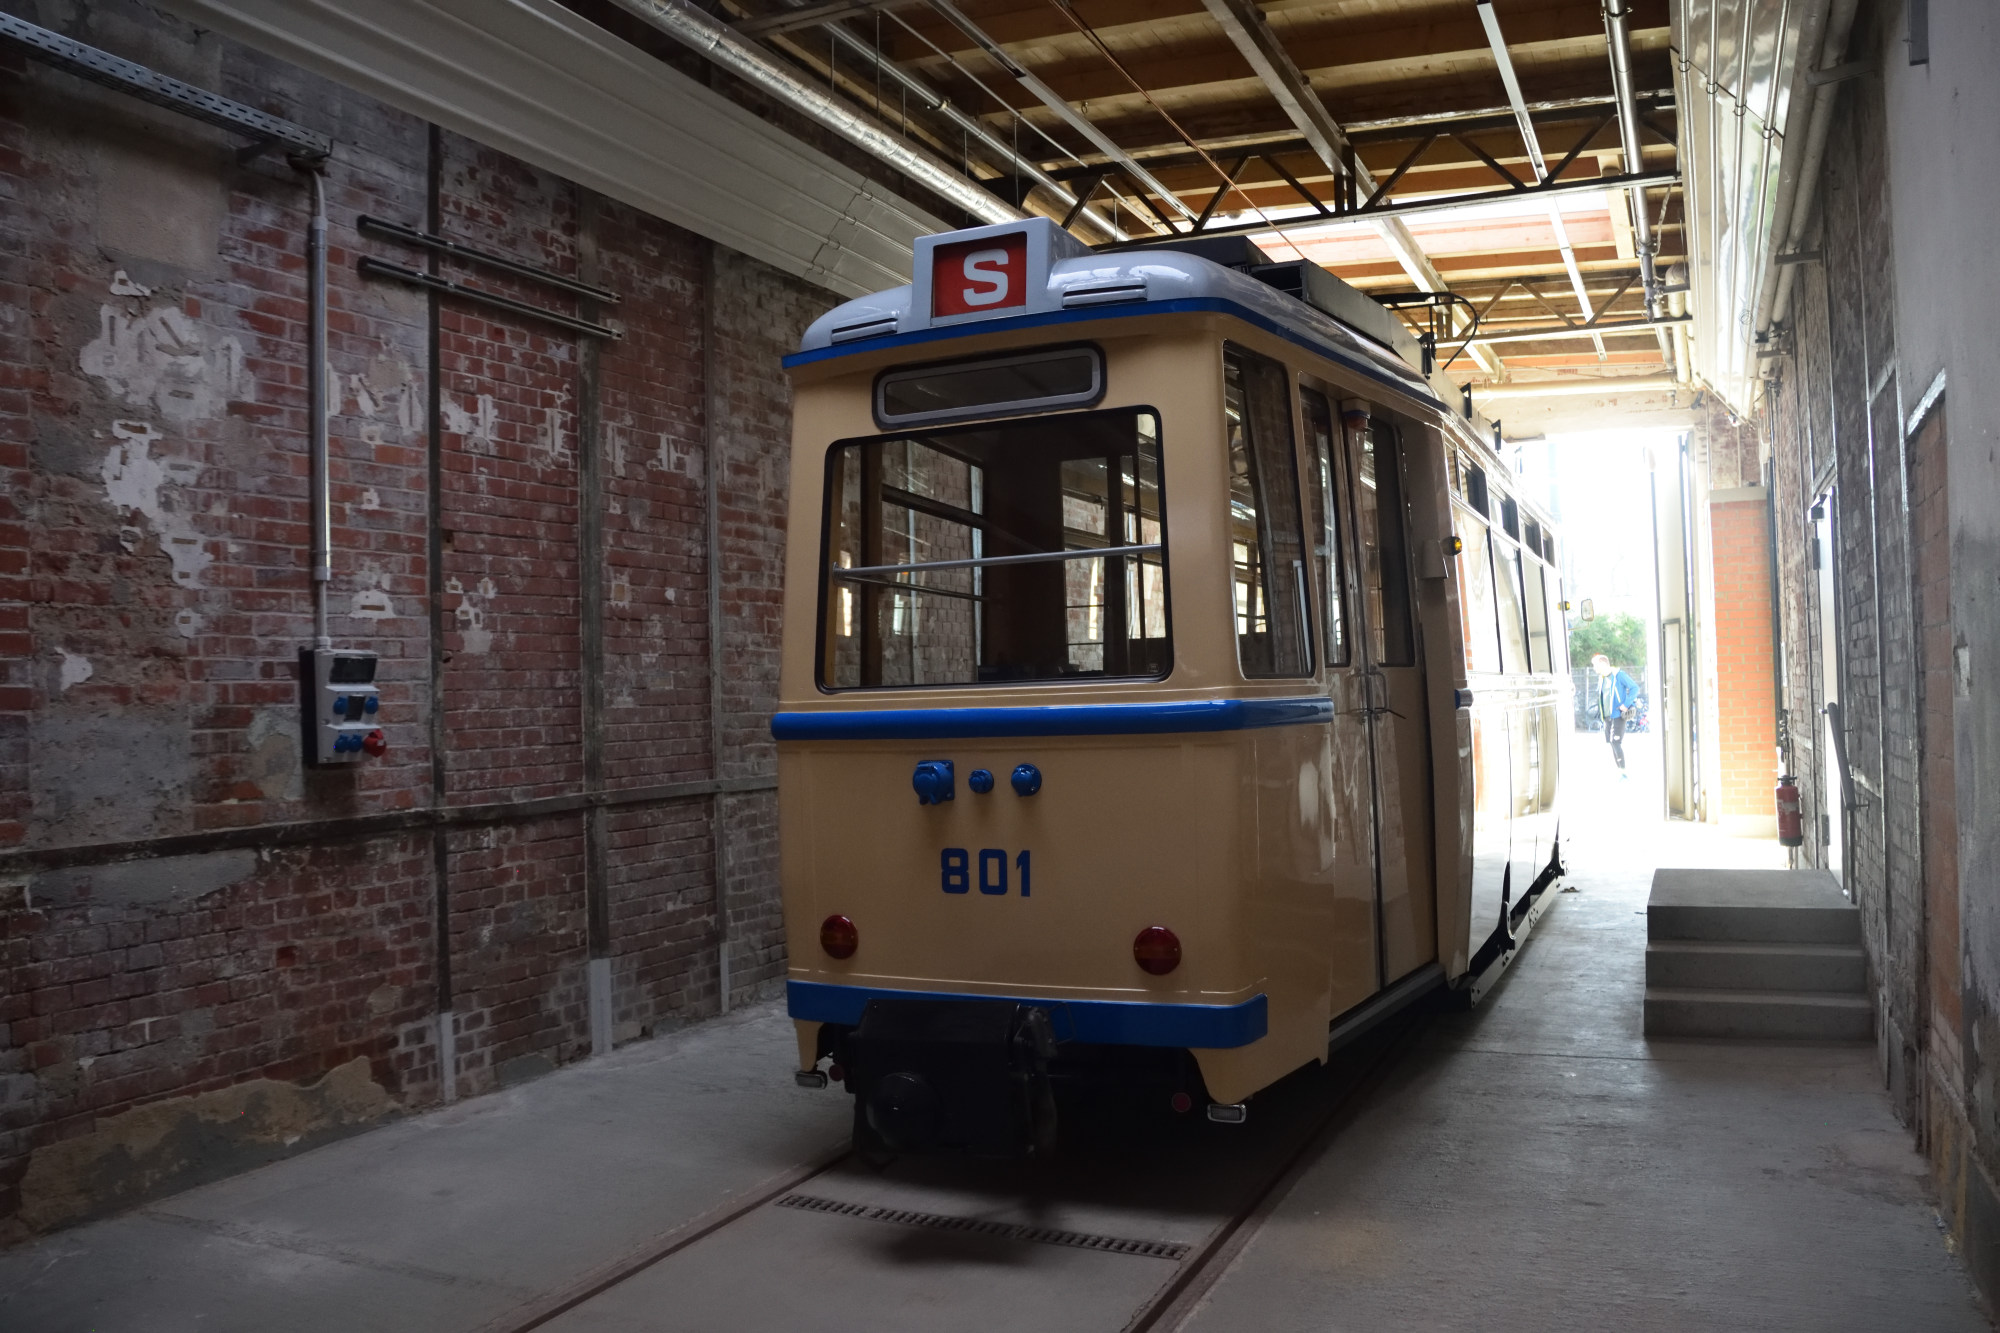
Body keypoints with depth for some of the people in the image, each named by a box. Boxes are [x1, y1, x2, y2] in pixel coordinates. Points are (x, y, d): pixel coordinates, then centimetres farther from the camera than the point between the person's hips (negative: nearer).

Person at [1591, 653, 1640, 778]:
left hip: (1618, 715, -8)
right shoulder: (1601, 678, 12)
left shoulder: (1619, 675, -10)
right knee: (1612, 744, 8)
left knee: (1616, 743, -12)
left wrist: (1626, 704, -18)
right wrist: (1599, 708, 17)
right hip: (1607, 716, 8)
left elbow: (1635, 688, -13)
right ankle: (1619, 771, 16)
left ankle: (1623, 772, -5)